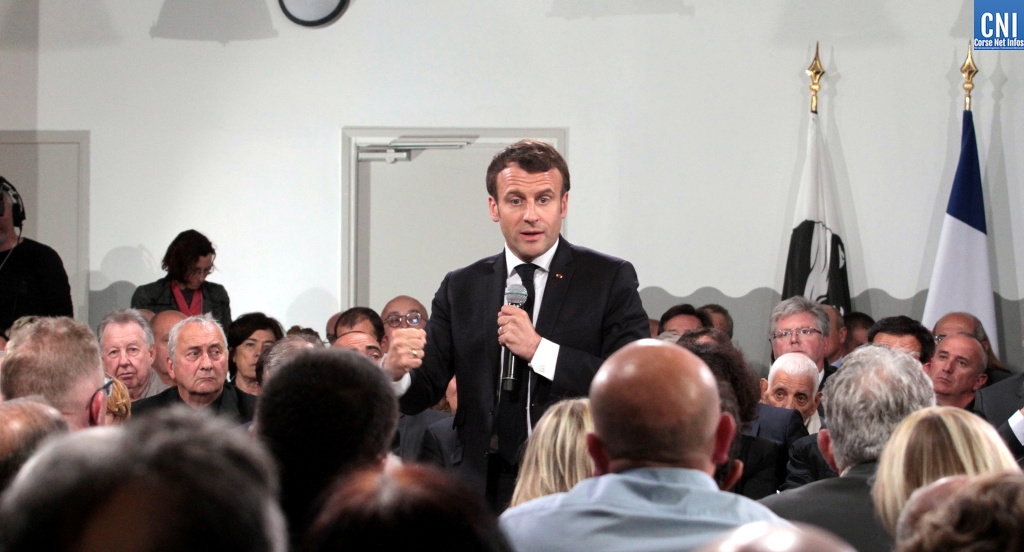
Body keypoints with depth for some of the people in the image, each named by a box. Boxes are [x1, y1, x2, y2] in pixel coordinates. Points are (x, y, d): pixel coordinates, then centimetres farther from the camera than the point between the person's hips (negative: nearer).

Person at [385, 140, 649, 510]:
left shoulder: (610, 280, 2)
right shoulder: (460, 289, 12)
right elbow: (425, 391, 7)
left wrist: (539, 350, -13)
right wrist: (395, 373, -17)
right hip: (487, 491, 2)